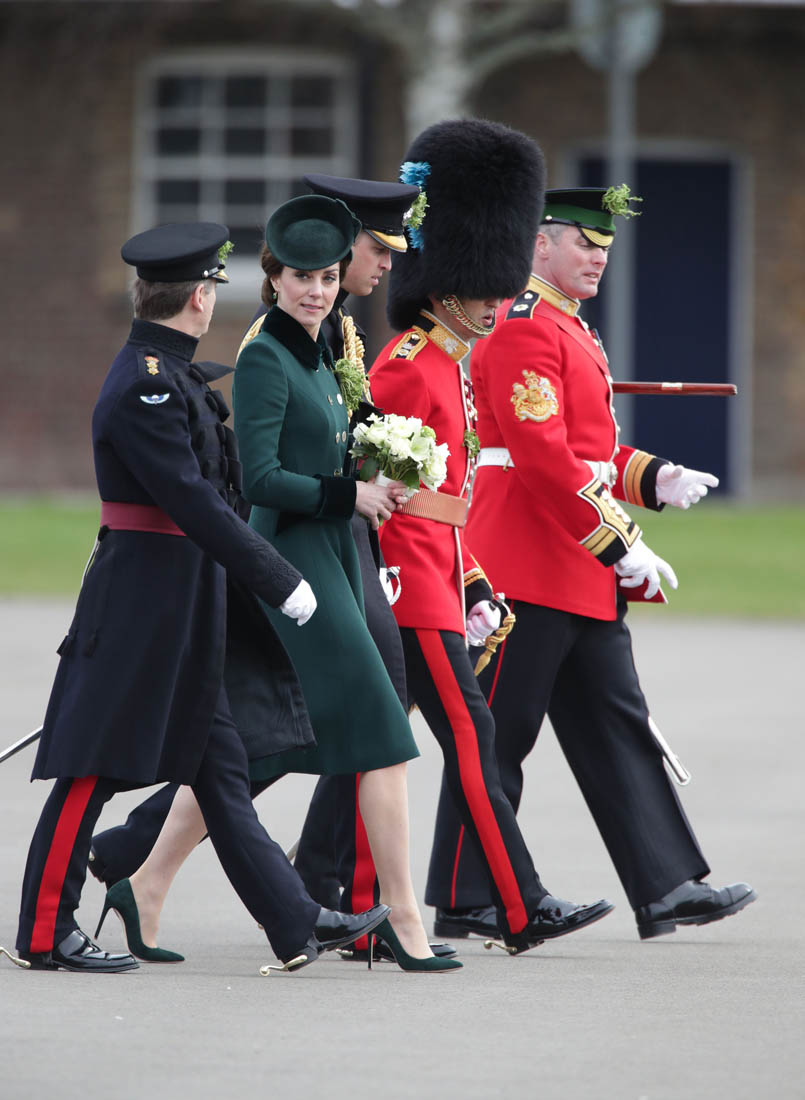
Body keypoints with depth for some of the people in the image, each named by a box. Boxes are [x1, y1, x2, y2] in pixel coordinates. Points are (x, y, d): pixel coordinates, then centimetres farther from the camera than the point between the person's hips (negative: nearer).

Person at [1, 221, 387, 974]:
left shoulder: (169, 375, 12)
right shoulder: (145, 386, -19)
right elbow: (194, 503, -24)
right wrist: (281, 583, -21)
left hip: (181, 608, 10)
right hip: (141, 603, -10)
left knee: (219, 766, 9)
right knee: (93, 767, -2)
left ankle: (296, 924, 10)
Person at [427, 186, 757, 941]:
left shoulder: (568, 328, 18)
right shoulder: (522, 329, -15)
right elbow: (543, 455, -22)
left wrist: (655, 479, 6)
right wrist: (618, 545, -22)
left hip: (583, 579, 10)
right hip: (530, 571, -10)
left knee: (618, 729, 8)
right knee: (497, 737, -3)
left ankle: (667, 887, 8)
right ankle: (463, 903, 3)